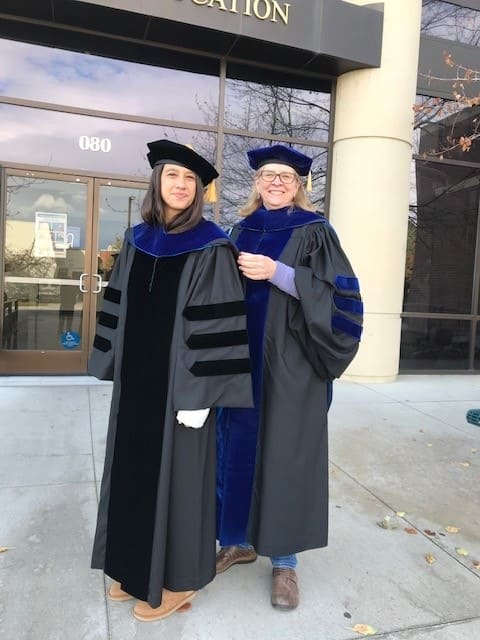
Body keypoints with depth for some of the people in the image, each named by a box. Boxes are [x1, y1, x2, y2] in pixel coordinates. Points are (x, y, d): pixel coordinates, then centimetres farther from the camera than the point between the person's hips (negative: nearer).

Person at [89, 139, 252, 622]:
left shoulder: (211, 247, -11)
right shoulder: (137, 240, 8)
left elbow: (217, 325, -15)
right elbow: (119, 309, 12)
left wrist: (200, 393, -18)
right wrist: (116, 367, 10)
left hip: (180, 380, -6)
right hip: (136, 379, 7)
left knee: (176, 471, 5)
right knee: (135, 468, 16)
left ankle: (178, 579, 26)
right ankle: (138, 566, 37)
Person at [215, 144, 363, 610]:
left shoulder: (314, 231, -1)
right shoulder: (241, 231, 12)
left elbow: (338, 293, -13)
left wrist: (277, 272, -21)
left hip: (289, 365, -4)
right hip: (240, 360, 5)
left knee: (284, 454, 2)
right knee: (238, 448, 10)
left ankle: (285, 560, 19)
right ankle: (240, 540, 30)